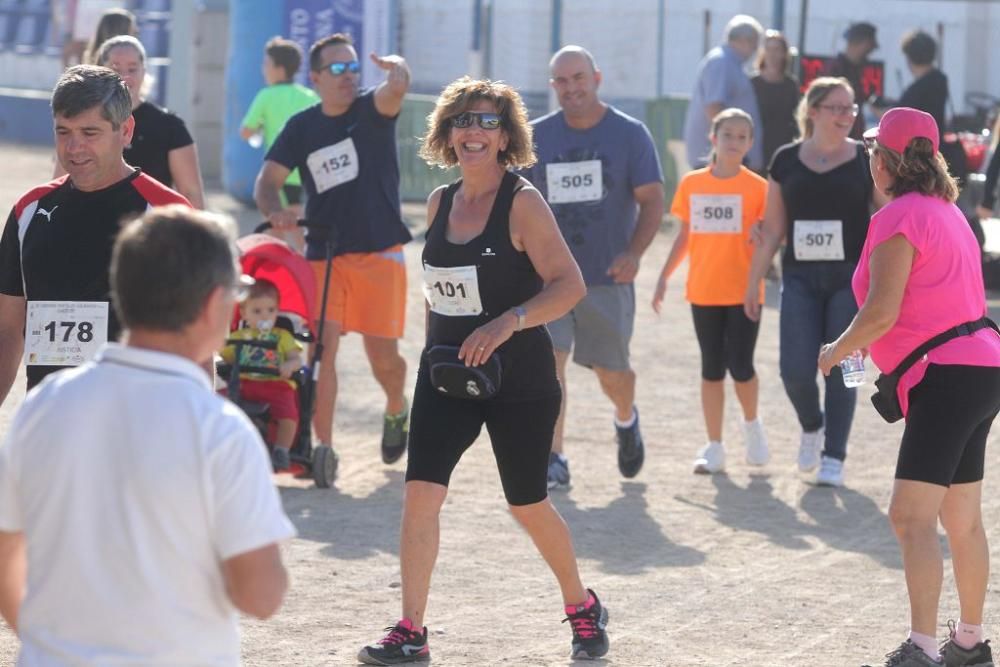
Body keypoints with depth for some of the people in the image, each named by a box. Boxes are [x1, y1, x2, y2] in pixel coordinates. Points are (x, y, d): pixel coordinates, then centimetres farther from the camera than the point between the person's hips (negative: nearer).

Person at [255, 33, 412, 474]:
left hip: (380, 254, -2)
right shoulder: (302, 127, 5)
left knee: (383, 355, -1)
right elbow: (268, 181, 4)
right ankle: (323, 447, -5)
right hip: (323, 254, 2)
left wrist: (397, 70, -49)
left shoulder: (371, 111, -2)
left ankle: (396, 409, 32)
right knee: (322, 348, -9)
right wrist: (275, 211, -18)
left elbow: (395, 91, -25)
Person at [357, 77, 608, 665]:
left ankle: (583, 608, 32)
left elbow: (570, 284, -16)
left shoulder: (522, 203, -11)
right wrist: (436, 345, 12)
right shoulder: (441, 202, 6)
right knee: (421, 493, -10)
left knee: (529, 504, 8)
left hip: (519, 379, -5)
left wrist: (507, 323, -26)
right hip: (447, 374, 5)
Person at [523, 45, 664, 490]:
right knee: (548, 361, -14)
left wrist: (633, 253, -20)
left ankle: (626, 420, 44)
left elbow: (652, 201, -5)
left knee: (611, 371, 10)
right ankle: (553, 461, -10)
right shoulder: (536, 136, 4)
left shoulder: (629, 134, -3)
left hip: (607, 276, -1)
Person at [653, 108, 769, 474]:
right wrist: (664, 277, 9)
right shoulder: (692, 184, 5)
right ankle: (714, 448, 13)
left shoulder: (757, 187, -3)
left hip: (743, 292, -3)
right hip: (703, 291, 3)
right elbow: (685, 236, 12)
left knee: (740, 366, -7)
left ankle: (752, 425, 21)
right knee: (712, 369, 7)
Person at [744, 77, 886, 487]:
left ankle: (834, 457, 12)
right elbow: (772, 228, 11)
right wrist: (753, 283, 11)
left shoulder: (867, 160, 0)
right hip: (801, 277, 1)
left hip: (851, 279, -1)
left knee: (840, 369, 0)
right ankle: (811, 426, 24)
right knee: (796, 370, -7)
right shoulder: (786, 161, 6)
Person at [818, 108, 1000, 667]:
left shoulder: (898, 218, -12)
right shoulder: (947, 211, 18)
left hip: (947, 376, -10)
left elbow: (882, 311, -19)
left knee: (911, 516, -16)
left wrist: (836, 351, -1)